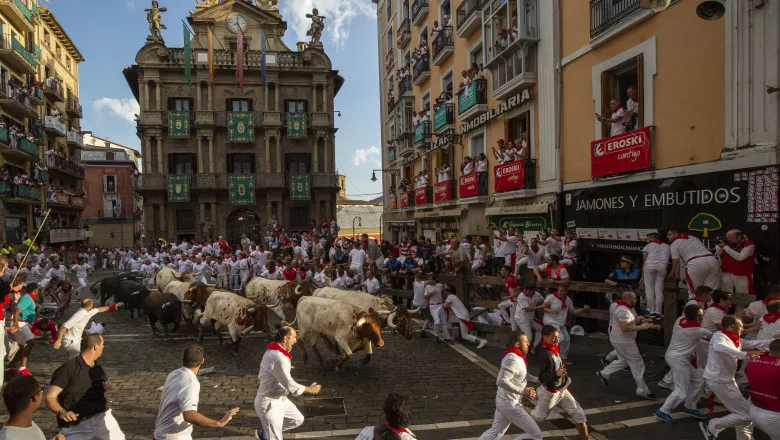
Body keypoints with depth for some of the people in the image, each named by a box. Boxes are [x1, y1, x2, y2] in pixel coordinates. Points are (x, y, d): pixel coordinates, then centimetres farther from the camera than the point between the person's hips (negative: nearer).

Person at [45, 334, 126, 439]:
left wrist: (105, 388, 7)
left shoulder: (99, 369, 13)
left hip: (101, 417, 5)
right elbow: (50, 397, -12)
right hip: (75, 425, -5)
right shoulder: (68, 368, -8)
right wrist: (61, 412, -30)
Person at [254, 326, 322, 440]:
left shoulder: (274, 352, 4)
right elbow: (289, 384, -27)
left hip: (279, 399, 10)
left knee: (298, 419, 18)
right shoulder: (278, 357, -29)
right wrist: (310, 389, -15)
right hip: (269, 404, -10)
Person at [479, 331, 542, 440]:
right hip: (510, 404, -10)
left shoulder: (516, 357, 6)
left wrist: (537, 379, 8)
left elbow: (521, 374, 22)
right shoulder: (513, 359, -24)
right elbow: (501, 381, -34)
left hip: (504, 401, 10)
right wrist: (522, 391, -30)